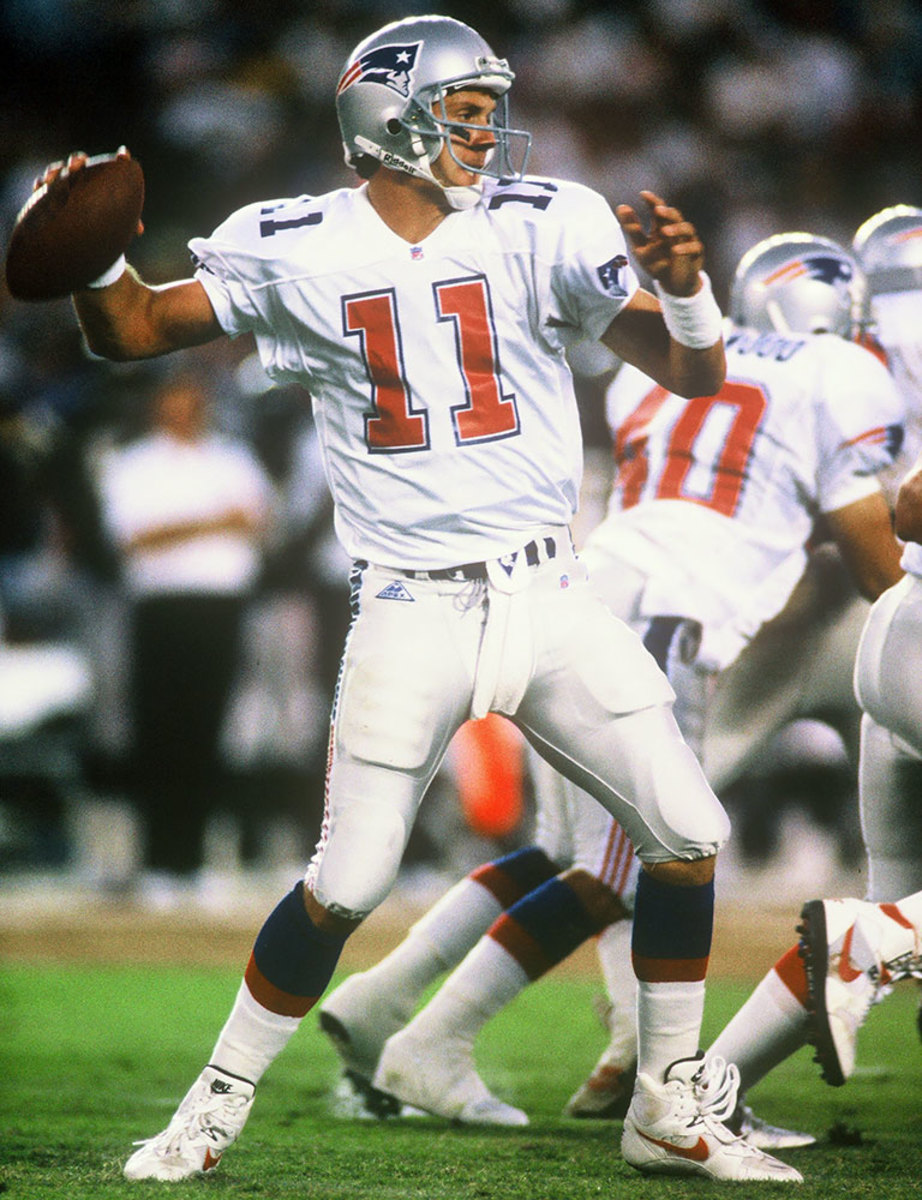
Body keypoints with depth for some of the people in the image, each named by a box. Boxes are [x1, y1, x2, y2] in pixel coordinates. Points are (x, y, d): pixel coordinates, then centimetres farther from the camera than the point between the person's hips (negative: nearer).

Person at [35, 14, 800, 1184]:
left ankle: (672, 1113, 15)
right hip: (409, 615, -2)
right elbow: (134, 331, 8)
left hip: (547, 596, 3)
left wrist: (684, 286, -23)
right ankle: (215, 1107, 12)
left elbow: (693, 375, -1)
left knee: (689, 835, -1)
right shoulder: (294, 250, -1)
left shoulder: (542, 226, 0)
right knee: (344, 888, -7)